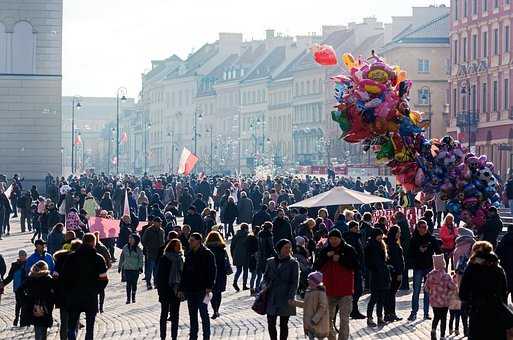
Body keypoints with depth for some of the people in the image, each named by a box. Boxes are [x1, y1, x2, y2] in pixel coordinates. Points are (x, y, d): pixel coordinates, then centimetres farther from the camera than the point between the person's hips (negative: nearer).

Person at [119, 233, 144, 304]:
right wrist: (119, 266, 13)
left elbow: (140, 259, -2)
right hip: (127, 268, 1)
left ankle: (133, 297, 21)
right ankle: (128, 298, 1)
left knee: (134, 283, 6)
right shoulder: (125, 248, 3)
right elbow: (122, 258, 11)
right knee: (128, 284, -3)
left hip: (135, 269, -1)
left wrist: (140, 267, -10)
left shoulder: (138, 249, -4)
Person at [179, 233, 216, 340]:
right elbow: (185, 271, 16)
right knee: (192, 314, 10)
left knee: (203, 313, 0)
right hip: (190, 289, 7)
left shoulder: (207, 254, -8)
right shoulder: (189, 254, 12)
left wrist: (209, 287, -18)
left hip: (202, 289, -6)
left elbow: (212, 271, -11)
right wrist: (182, 288, 11)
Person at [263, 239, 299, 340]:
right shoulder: (271, 262, 8)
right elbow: (265, 277, 17)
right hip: (271, 298, 3)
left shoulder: (293, 263, -1)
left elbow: (295, 282, -5)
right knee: (271, 324, 3)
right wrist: (267, 287, -3)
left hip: (285, 299, -3)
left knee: (283, 324, 3)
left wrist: (291, 297, -13)